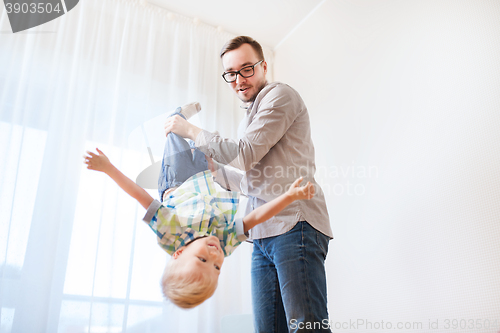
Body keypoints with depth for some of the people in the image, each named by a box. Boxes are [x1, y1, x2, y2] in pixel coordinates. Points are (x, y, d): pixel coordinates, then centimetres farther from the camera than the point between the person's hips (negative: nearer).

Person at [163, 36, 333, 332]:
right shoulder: (251, 116, 29)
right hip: (264, 236, 9)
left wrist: (190, 130, 0)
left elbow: (244, 155, -11)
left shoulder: (280, 95, 0)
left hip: (294, 225, -9)